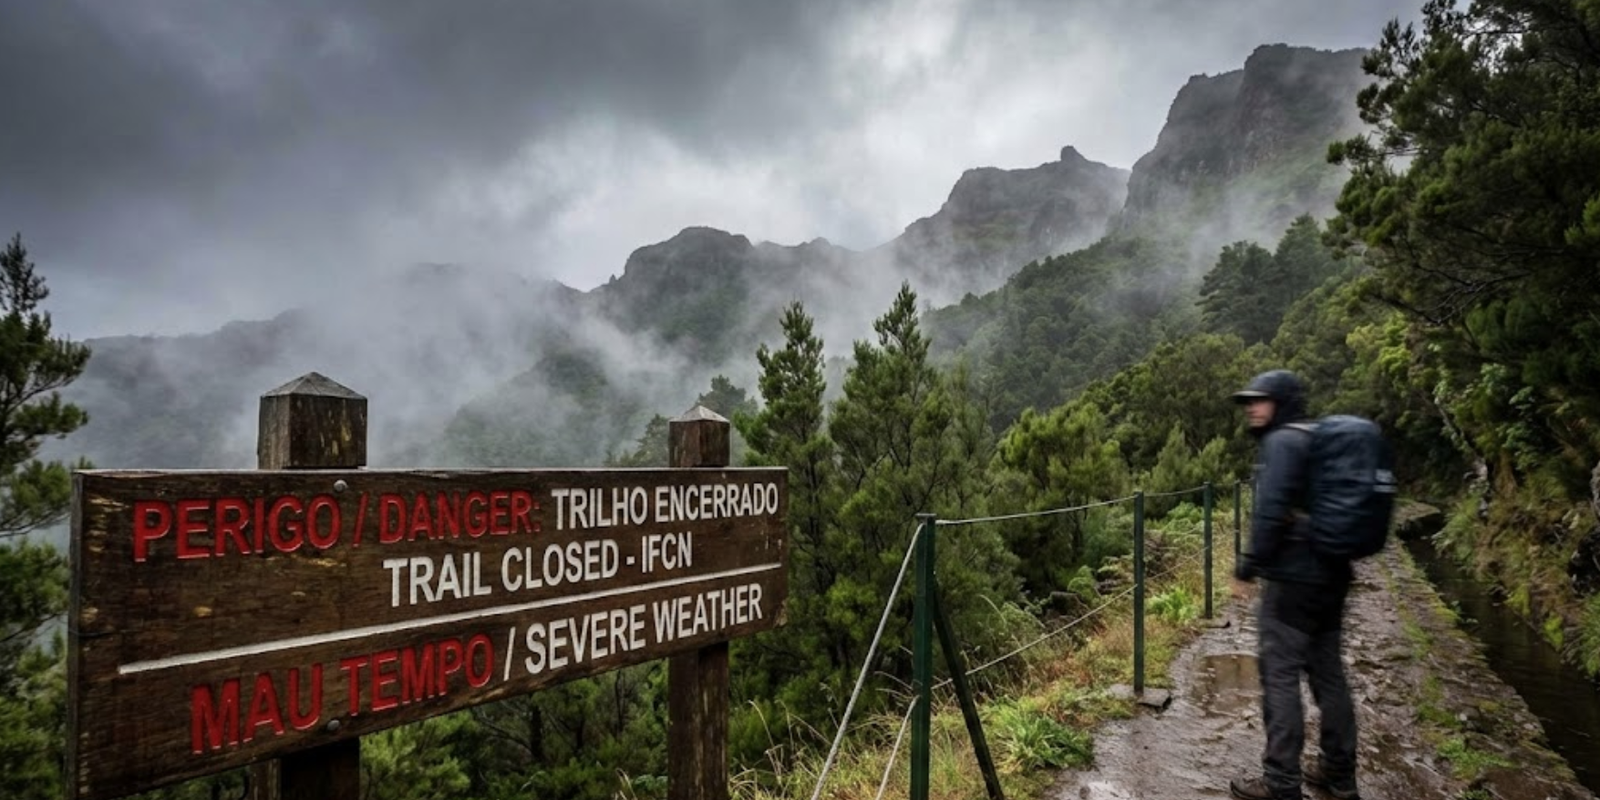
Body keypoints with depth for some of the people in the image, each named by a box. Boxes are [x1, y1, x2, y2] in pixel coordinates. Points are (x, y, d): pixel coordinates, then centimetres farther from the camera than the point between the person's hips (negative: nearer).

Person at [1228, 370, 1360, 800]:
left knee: (1280, 674, -3)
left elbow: (1272, 509, -22)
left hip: (1294, 577, -9)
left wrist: (1253, 560, -13)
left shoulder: (1281, 442, -13)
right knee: (1327, 671, 16)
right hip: (1331, 573, 9)